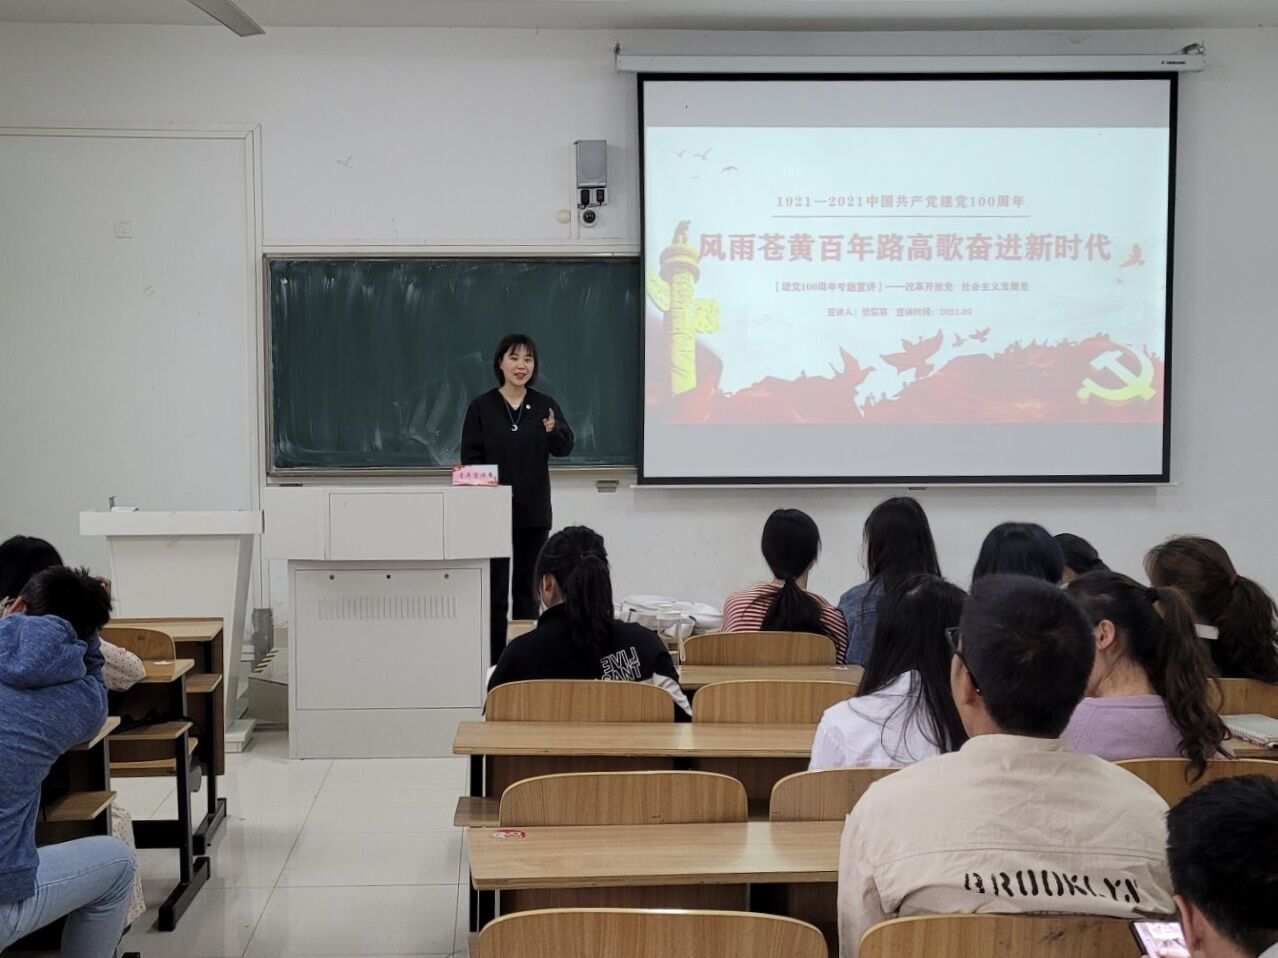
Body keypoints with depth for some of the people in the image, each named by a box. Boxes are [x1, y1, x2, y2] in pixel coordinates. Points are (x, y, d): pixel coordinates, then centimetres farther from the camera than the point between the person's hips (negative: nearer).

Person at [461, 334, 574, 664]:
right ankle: (495, 659, 5)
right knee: (495, 589, 0)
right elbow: (470, 457, -2)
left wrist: (553, 430, -31)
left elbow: (565, 447, -10)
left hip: (533, 512, 2)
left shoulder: (545, 405, 2)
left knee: (527, 588, 9)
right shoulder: (482, 406, -2)